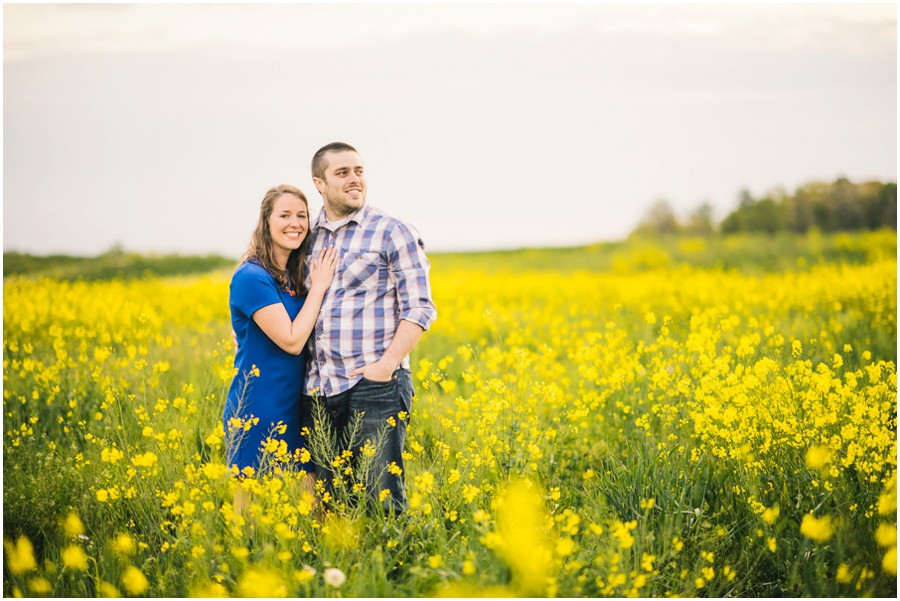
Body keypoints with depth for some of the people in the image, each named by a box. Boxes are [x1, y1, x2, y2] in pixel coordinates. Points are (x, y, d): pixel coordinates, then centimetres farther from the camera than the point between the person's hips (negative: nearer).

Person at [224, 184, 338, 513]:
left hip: (293, 409, 8)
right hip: (257, 412, -7)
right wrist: (319, 287, -12)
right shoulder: (251, 278, -14)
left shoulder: (299, 275, 10)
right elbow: (291, 340, -19)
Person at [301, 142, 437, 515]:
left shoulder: (392, 233, 0)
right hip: (319, 389, 5)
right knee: (331, 498, 9)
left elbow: (419, 310, -4)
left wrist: (387, 363, -15)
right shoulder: (308, 239, 14)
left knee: (381, 495, -5)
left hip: (375, 385, -5)